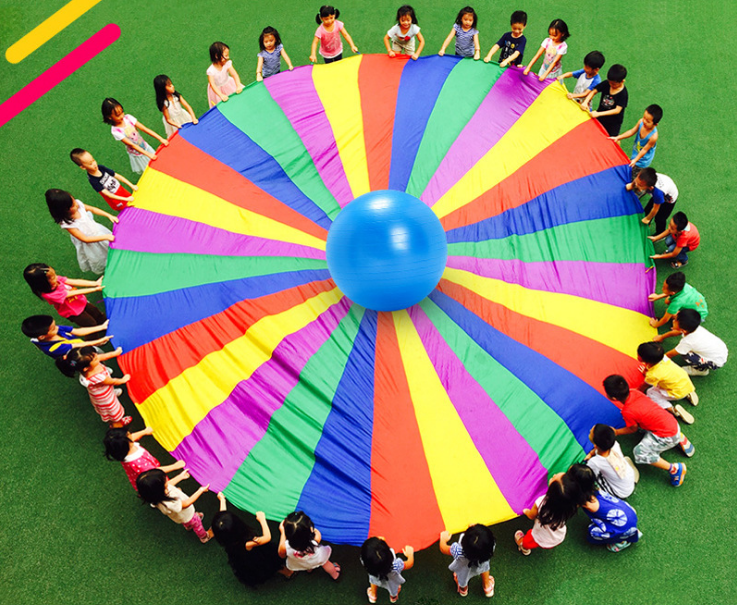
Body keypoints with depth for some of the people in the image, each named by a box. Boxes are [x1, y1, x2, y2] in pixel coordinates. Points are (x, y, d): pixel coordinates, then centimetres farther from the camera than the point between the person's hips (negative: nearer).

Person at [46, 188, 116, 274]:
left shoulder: (78, 204, -25)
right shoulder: (67, 224, -37)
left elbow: (92, 209, -4)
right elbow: (85, 239, -29)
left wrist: (109, 215, -12)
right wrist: (105, 237, -30)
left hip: (97, 229, 5)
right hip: (90, 243, -5)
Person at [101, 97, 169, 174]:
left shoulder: (128, 118, -17)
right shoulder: (115, 131, -27)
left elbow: (145, 129, -16)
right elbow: (132, 145, -27)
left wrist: (161, 139, -23)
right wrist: (148, 154, -31)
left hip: (145, 147, 4)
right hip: (137, 155, -4)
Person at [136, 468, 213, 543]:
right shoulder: (168, 504, -51)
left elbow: (169, 484, -8)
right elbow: (187, 503, -35)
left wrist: (181, 476, -1)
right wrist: (201, 490, -30)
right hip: (187, 516, -6)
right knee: (197, 524, 25)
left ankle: (188, 527, 70)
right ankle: (204, 537, 54)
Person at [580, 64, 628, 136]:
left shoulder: (623, 94, -25)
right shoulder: (606, 84, -13)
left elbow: (617, 110, -29)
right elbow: (593, 92, -5)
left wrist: (598, 113, -35)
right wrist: (585, 102, -23)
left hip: (614, 123, -4)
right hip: (600, 119, 4)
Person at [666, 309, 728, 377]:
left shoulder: (687, 341, -32)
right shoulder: (692, 327, -14)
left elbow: (670, 355, -16)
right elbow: (678, 332, 10)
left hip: (717, 363, -7)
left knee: (685, 355, -22)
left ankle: (702, 369, 3)